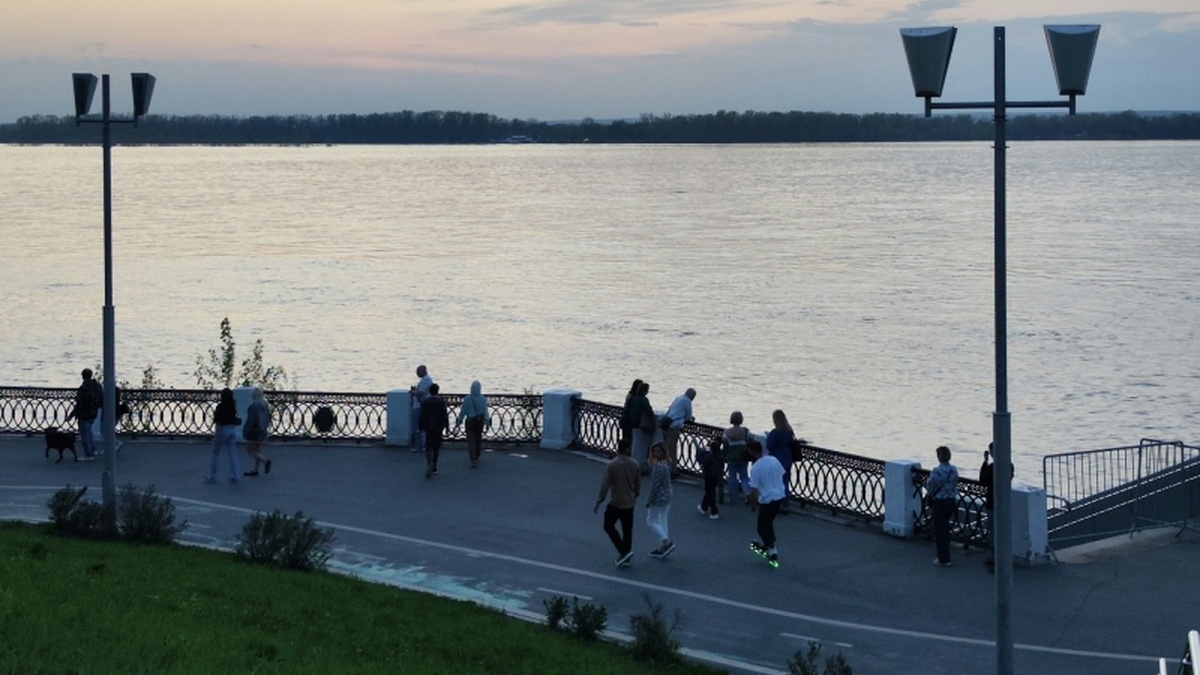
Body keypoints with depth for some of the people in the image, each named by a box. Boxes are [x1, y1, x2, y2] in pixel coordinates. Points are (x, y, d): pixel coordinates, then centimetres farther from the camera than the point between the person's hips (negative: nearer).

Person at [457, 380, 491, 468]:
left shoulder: (467, 399, -13)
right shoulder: (483, 399, -10)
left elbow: (463, 410, -6)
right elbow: (485, 411, -7)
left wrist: (460, 420, 7)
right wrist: (487, 421, 1)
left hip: (470, 421, -2)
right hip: (479, 421, 2)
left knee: (471, 441, 1)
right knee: (478, 439, 20)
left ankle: (473, 460, -11)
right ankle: (476, 457, 35)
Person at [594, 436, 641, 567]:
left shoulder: (611, 465, -17)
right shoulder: (634, 465, -3)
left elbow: (604, 486, -16)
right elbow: (638, 485, 7)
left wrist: (598, 503, -8)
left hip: (615, 503, -5)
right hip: (629, 503, 5)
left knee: (609, 527, 12)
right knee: (627, 530, 13)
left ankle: (623, 551, -1)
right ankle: (626, 557, 19)